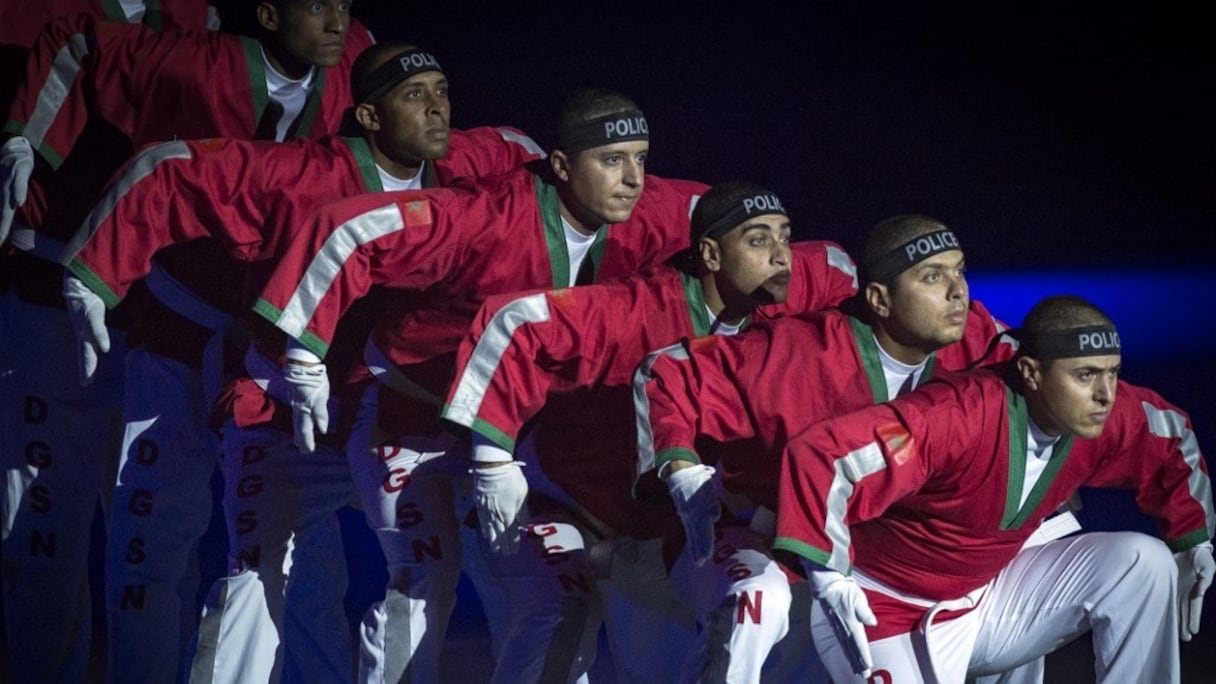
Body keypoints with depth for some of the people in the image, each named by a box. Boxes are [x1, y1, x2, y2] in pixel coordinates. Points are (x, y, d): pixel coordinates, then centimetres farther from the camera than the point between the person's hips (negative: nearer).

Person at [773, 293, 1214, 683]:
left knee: (1143, 565, -6)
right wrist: (828, 576, -37)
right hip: (887, 615, -7)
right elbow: (818, 453, -38)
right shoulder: (959, 417, -33)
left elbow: (1174, 443, 13)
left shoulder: (1106, 415, -11)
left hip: (987, 598, 7)